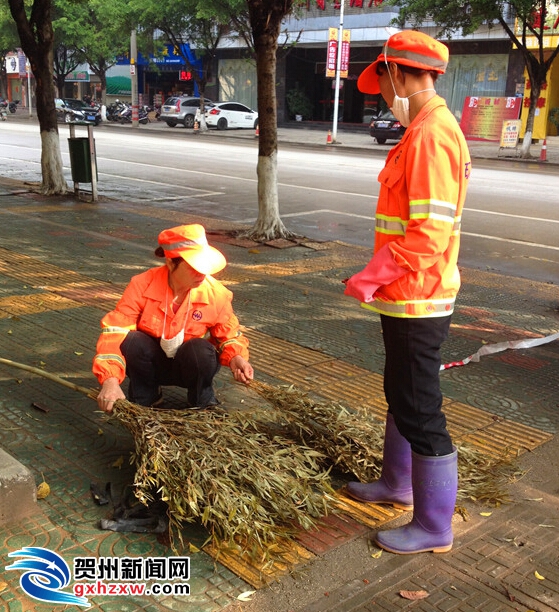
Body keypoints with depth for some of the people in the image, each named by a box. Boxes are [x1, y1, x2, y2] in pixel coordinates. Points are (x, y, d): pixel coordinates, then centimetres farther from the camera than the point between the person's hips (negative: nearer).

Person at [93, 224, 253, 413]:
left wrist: (236, 358, -28)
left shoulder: (215, 293, -20)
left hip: (190, 365, 0)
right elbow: (115, 332, -28)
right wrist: (110, 380, -44)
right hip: (153, 363, 0)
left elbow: (228, 335, -4)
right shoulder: (142, 285, -24)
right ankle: (144, 398, -3)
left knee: (201, 350, -34)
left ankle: (203, 404, -2)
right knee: (132, 341, -31)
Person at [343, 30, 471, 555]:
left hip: (416, 301, -11)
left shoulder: (430, 137, -20)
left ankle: (434, 528, 15)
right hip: (406, 297, 11)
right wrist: (380, 278, 17)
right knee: (401, 395, 23)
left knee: (420, 412, 0)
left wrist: (370, 278, -18)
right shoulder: (426, 131, 12)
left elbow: (429, 233, -26)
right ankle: (398, 484, 42)